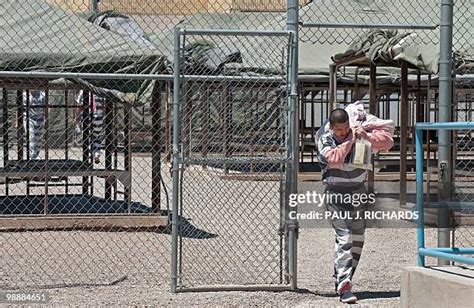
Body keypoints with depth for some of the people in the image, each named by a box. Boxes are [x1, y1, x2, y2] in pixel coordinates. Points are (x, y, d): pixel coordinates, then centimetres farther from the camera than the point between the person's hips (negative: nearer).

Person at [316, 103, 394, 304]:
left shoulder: (360, 129, -3)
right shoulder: (324, 138, -11)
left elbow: (387, 141, -8)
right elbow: (334, 159, -27)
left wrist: (366, 136, -22)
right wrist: (350, 139, -23)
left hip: (358, 191, 5)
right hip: (335, 192, -5)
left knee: (358, 237, 11)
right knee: (344, 236, -18)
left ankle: (342, 278, 26)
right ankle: (344, 286, -26)